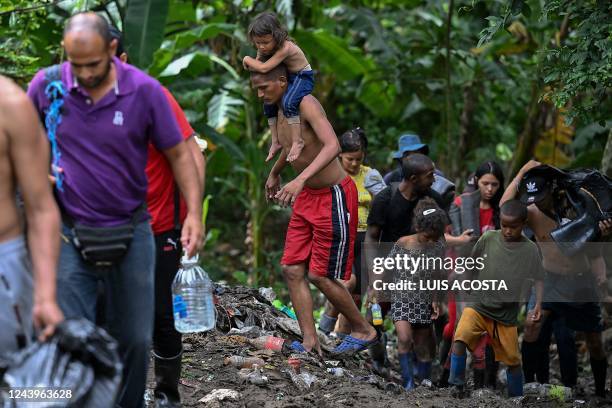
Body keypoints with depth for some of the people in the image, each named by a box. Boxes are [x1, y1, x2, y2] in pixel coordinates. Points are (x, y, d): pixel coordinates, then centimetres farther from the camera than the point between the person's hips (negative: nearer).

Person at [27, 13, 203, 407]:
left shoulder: (145, 91, -10)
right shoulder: (47, 85, -7)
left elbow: (179, 153, -2)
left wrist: (194, 212, -11)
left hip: (131, 232, 0)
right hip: (69, 234, 0)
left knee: (136, 339, 9)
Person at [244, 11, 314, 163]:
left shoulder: (285, 48, -35)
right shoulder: (264, 48, -8)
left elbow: (264, 68, -39)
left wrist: (247, 60, -24)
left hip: (302, 78, -9)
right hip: (287, 78, 9)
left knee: (288, 102, -32)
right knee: (269, 104, 14)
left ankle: (297, 141, -27)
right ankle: (276, 142, 25)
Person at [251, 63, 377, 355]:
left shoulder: (306, 104, -21)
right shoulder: (280, 111, 6)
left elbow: (332, 146, -35)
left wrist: (300, 179, -46)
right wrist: (274, 174, 42)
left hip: (334, 196, -9)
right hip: (307, 197, 9)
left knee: (320, 276, -4)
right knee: (292, 270, 0)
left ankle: (364, 331, 13)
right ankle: (310, 342, 0)